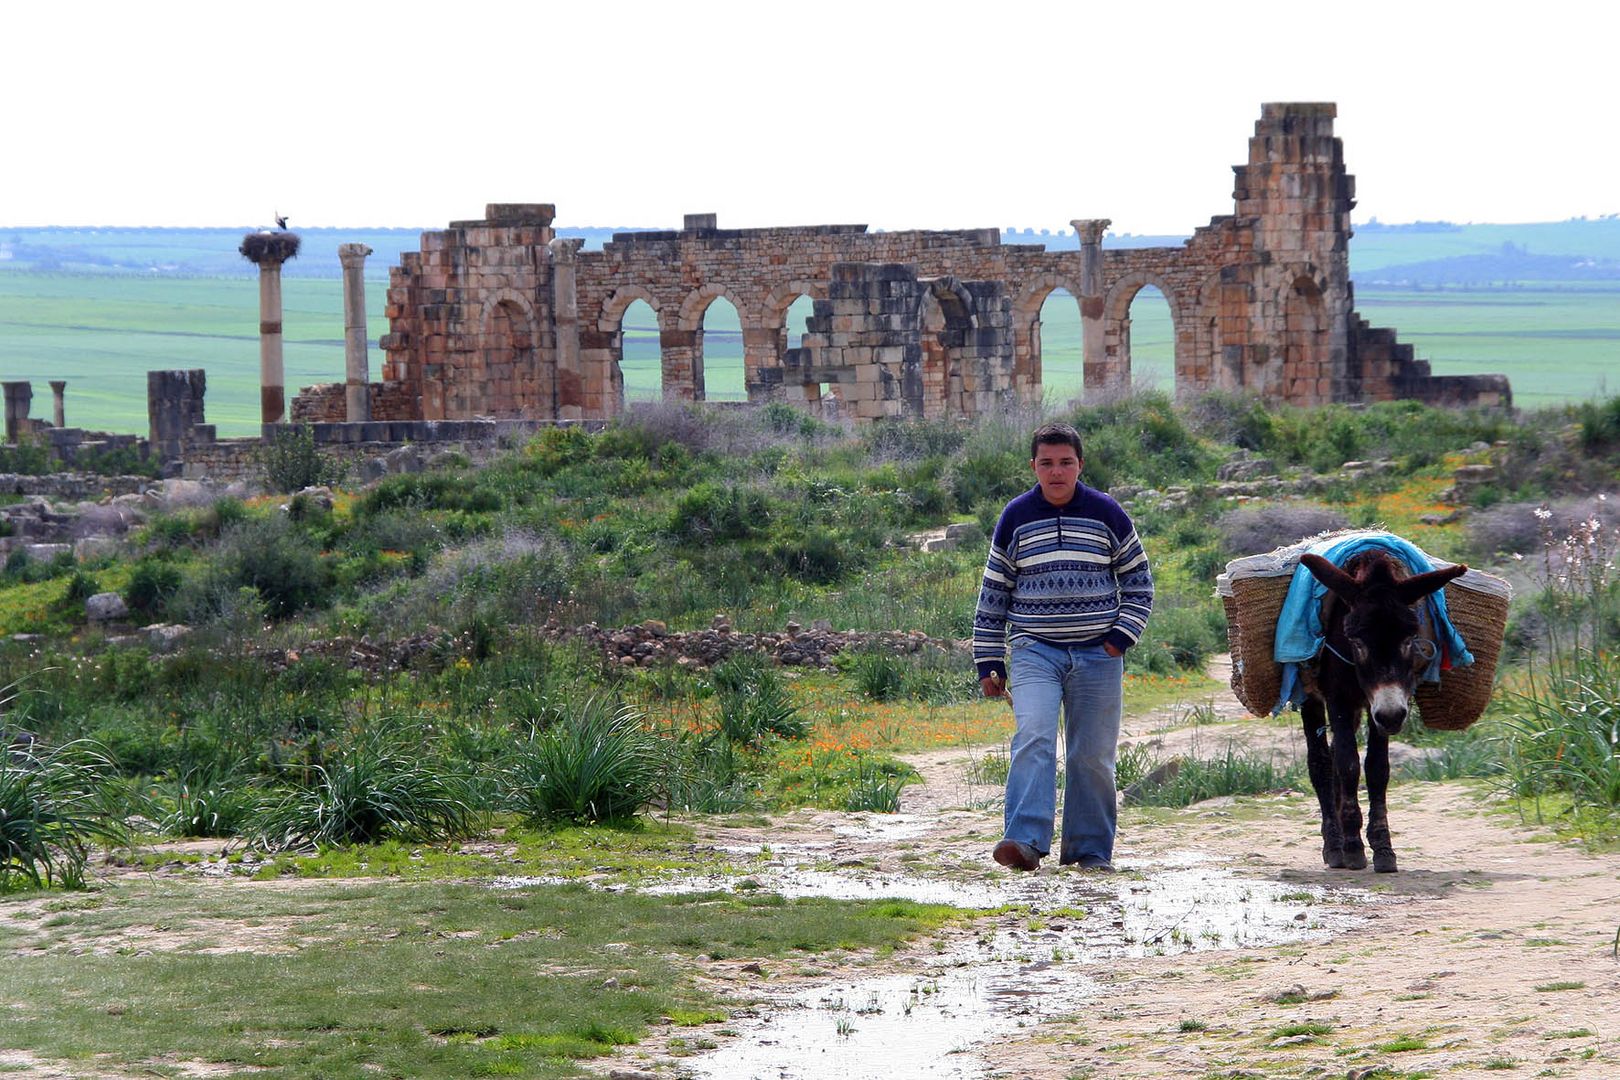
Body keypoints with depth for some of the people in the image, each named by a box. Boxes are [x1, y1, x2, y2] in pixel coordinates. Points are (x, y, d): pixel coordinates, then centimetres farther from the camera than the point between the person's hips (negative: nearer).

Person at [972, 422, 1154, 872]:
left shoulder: (1107, 515, 4)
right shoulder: (1015, 518, 5)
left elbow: (1138, 582, 13)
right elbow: (993, 595, 11)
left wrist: (1121, 636, -1)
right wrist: (989, 663, 8)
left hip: (1097, 653, 1)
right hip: (1034, 650, -1)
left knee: (1092, 757, 3)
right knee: (1033, 740, -20)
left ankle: (1091, 849, 15)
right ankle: (1025, 841, -30)